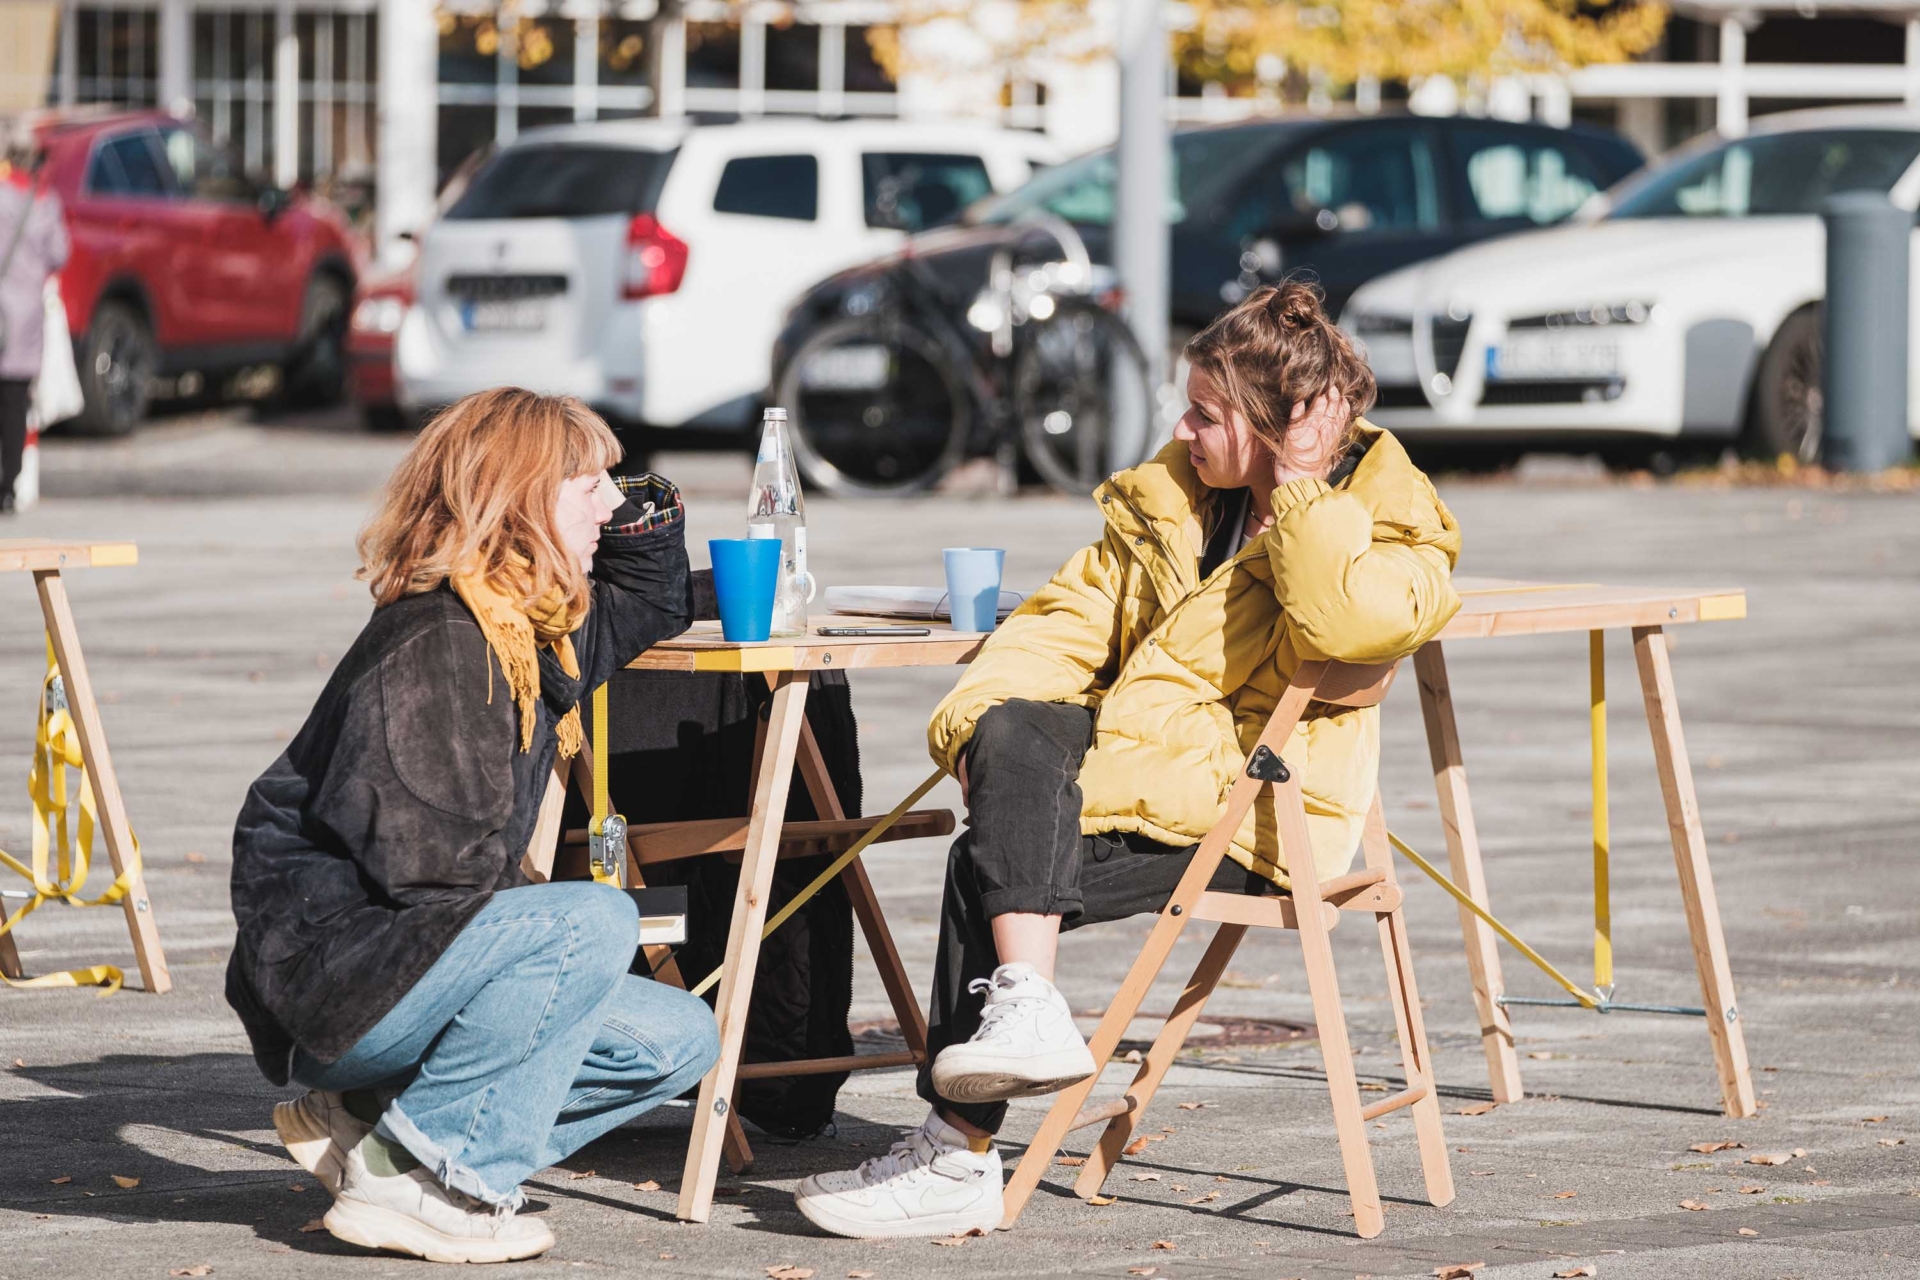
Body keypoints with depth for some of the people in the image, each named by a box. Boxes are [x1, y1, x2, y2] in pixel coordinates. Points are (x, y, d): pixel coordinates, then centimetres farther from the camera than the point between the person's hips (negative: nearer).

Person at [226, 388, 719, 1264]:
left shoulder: (531, 627, 11)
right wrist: (554, 922, -11)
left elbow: (649, 608, 33)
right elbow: (426, 857, -26)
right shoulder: (434, 641, -19)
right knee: (595, 923, -27)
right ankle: (418, 1176, -20)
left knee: (676, 1043, 5)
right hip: (325, 970, -10)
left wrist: (641, 505, 14)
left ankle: (365, 1122, 4)